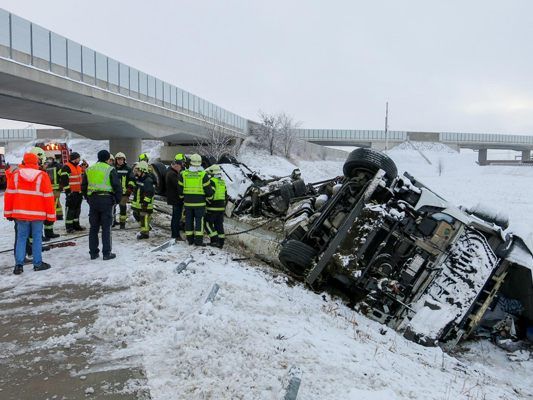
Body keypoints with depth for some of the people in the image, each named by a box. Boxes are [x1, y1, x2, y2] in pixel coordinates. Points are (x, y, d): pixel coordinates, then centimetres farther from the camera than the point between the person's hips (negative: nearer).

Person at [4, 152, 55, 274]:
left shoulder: (15, 175, 1)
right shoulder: (42, 176, -6)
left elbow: (9, 194, 3)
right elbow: (48, 197, -5)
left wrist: (8, 212, 12)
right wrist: (51, 214, 2)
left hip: (20, 213, 2)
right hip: (38, 214, -2)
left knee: (21, 238, 10)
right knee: (37, 238, 7)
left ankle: (19, 264, 5)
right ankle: (38, 263, 10)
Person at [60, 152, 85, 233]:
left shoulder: (78, 167, 17)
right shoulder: (66, 167, -11)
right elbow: (64, 180, -16)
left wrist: (82, 189, 21)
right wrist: (68, 191, -19)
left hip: (78, 192, 9)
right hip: (71, 192, -9)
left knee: (77, 209, 13)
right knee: (71, 209, -6)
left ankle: (76, 225, 23)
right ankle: (69, 227, -1)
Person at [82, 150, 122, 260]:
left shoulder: (89, 170, 12)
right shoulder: (110, 169, -4)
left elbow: (84, 187, 17)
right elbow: (117, 186, -9)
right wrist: (117, 199, 2)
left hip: (93, 200, 5)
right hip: (107, 199, -5)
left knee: (93, 227, 11)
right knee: (106, 227, 0)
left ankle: (93, 252, 15)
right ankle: (106, 253, 2)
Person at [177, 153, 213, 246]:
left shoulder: (183, 174, 1)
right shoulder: (203, 174, -9)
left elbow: (180, 189, 7)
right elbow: (208, 189, -6)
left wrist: (183, 197, 22)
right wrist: (210, 197, 11)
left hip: (187, 202, 3)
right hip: (200, 202, -3)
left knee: (189, 220, 12)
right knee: (199, 220, 2)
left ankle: (190, 239, 18)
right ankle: (198, 240, 1)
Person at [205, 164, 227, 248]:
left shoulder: (212, 181, -13)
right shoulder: (223, 182, 13)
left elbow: (210, 195, -21)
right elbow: (225, 195, 18)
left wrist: (208, 203, -8)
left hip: (212, 208, -8)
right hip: (221, 207, 8)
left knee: (208, 223, 1)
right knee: (219, 224, 11)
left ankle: (215, 240, -6)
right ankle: (221, 242, 12)